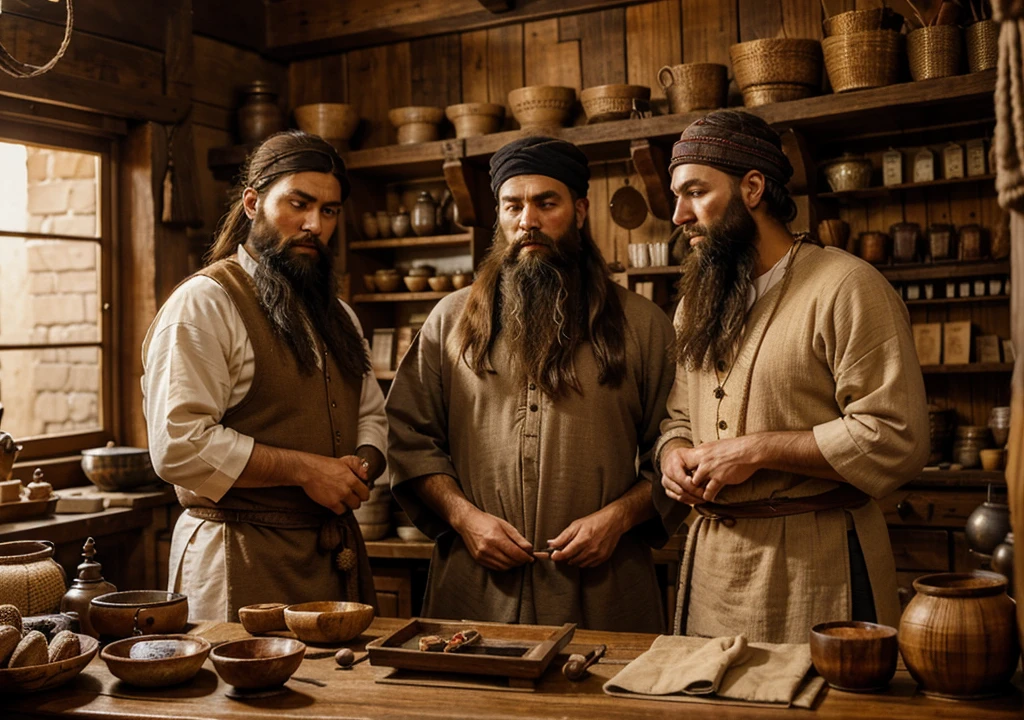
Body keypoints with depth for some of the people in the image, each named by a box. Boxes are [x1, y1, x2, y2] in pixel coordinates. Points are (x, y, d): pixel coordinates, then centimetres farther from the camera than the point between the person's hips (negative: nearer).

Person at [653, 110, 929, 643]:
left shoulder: (846, 288, -11)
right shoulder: (695, 303, 14)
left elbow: (896, 440, -18)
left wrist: (756, 450, -18)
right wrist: (673, 454, -2)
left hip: (815, 566, -6)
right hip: (712, 563, 6)